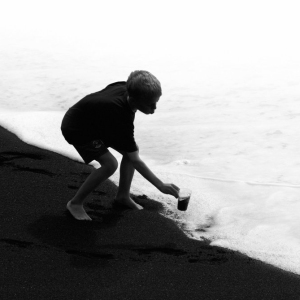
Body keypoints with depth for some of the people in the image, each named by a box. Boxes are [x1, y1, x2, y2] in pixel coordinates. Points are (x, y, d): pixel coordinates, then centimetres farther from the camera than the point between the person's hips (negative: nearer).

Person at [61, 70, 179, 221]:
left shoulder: (125, 88, -18)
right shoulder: (122, 119, -38)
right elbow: (135, 160, -32)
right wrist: (161, 186, -31)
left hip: (95, 120, 9)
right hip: (75, 129, -9)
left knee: (130, 151, -1)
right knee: (110, 164, -23)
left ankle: (123, 196, 15)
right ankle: (75, 203, -7)